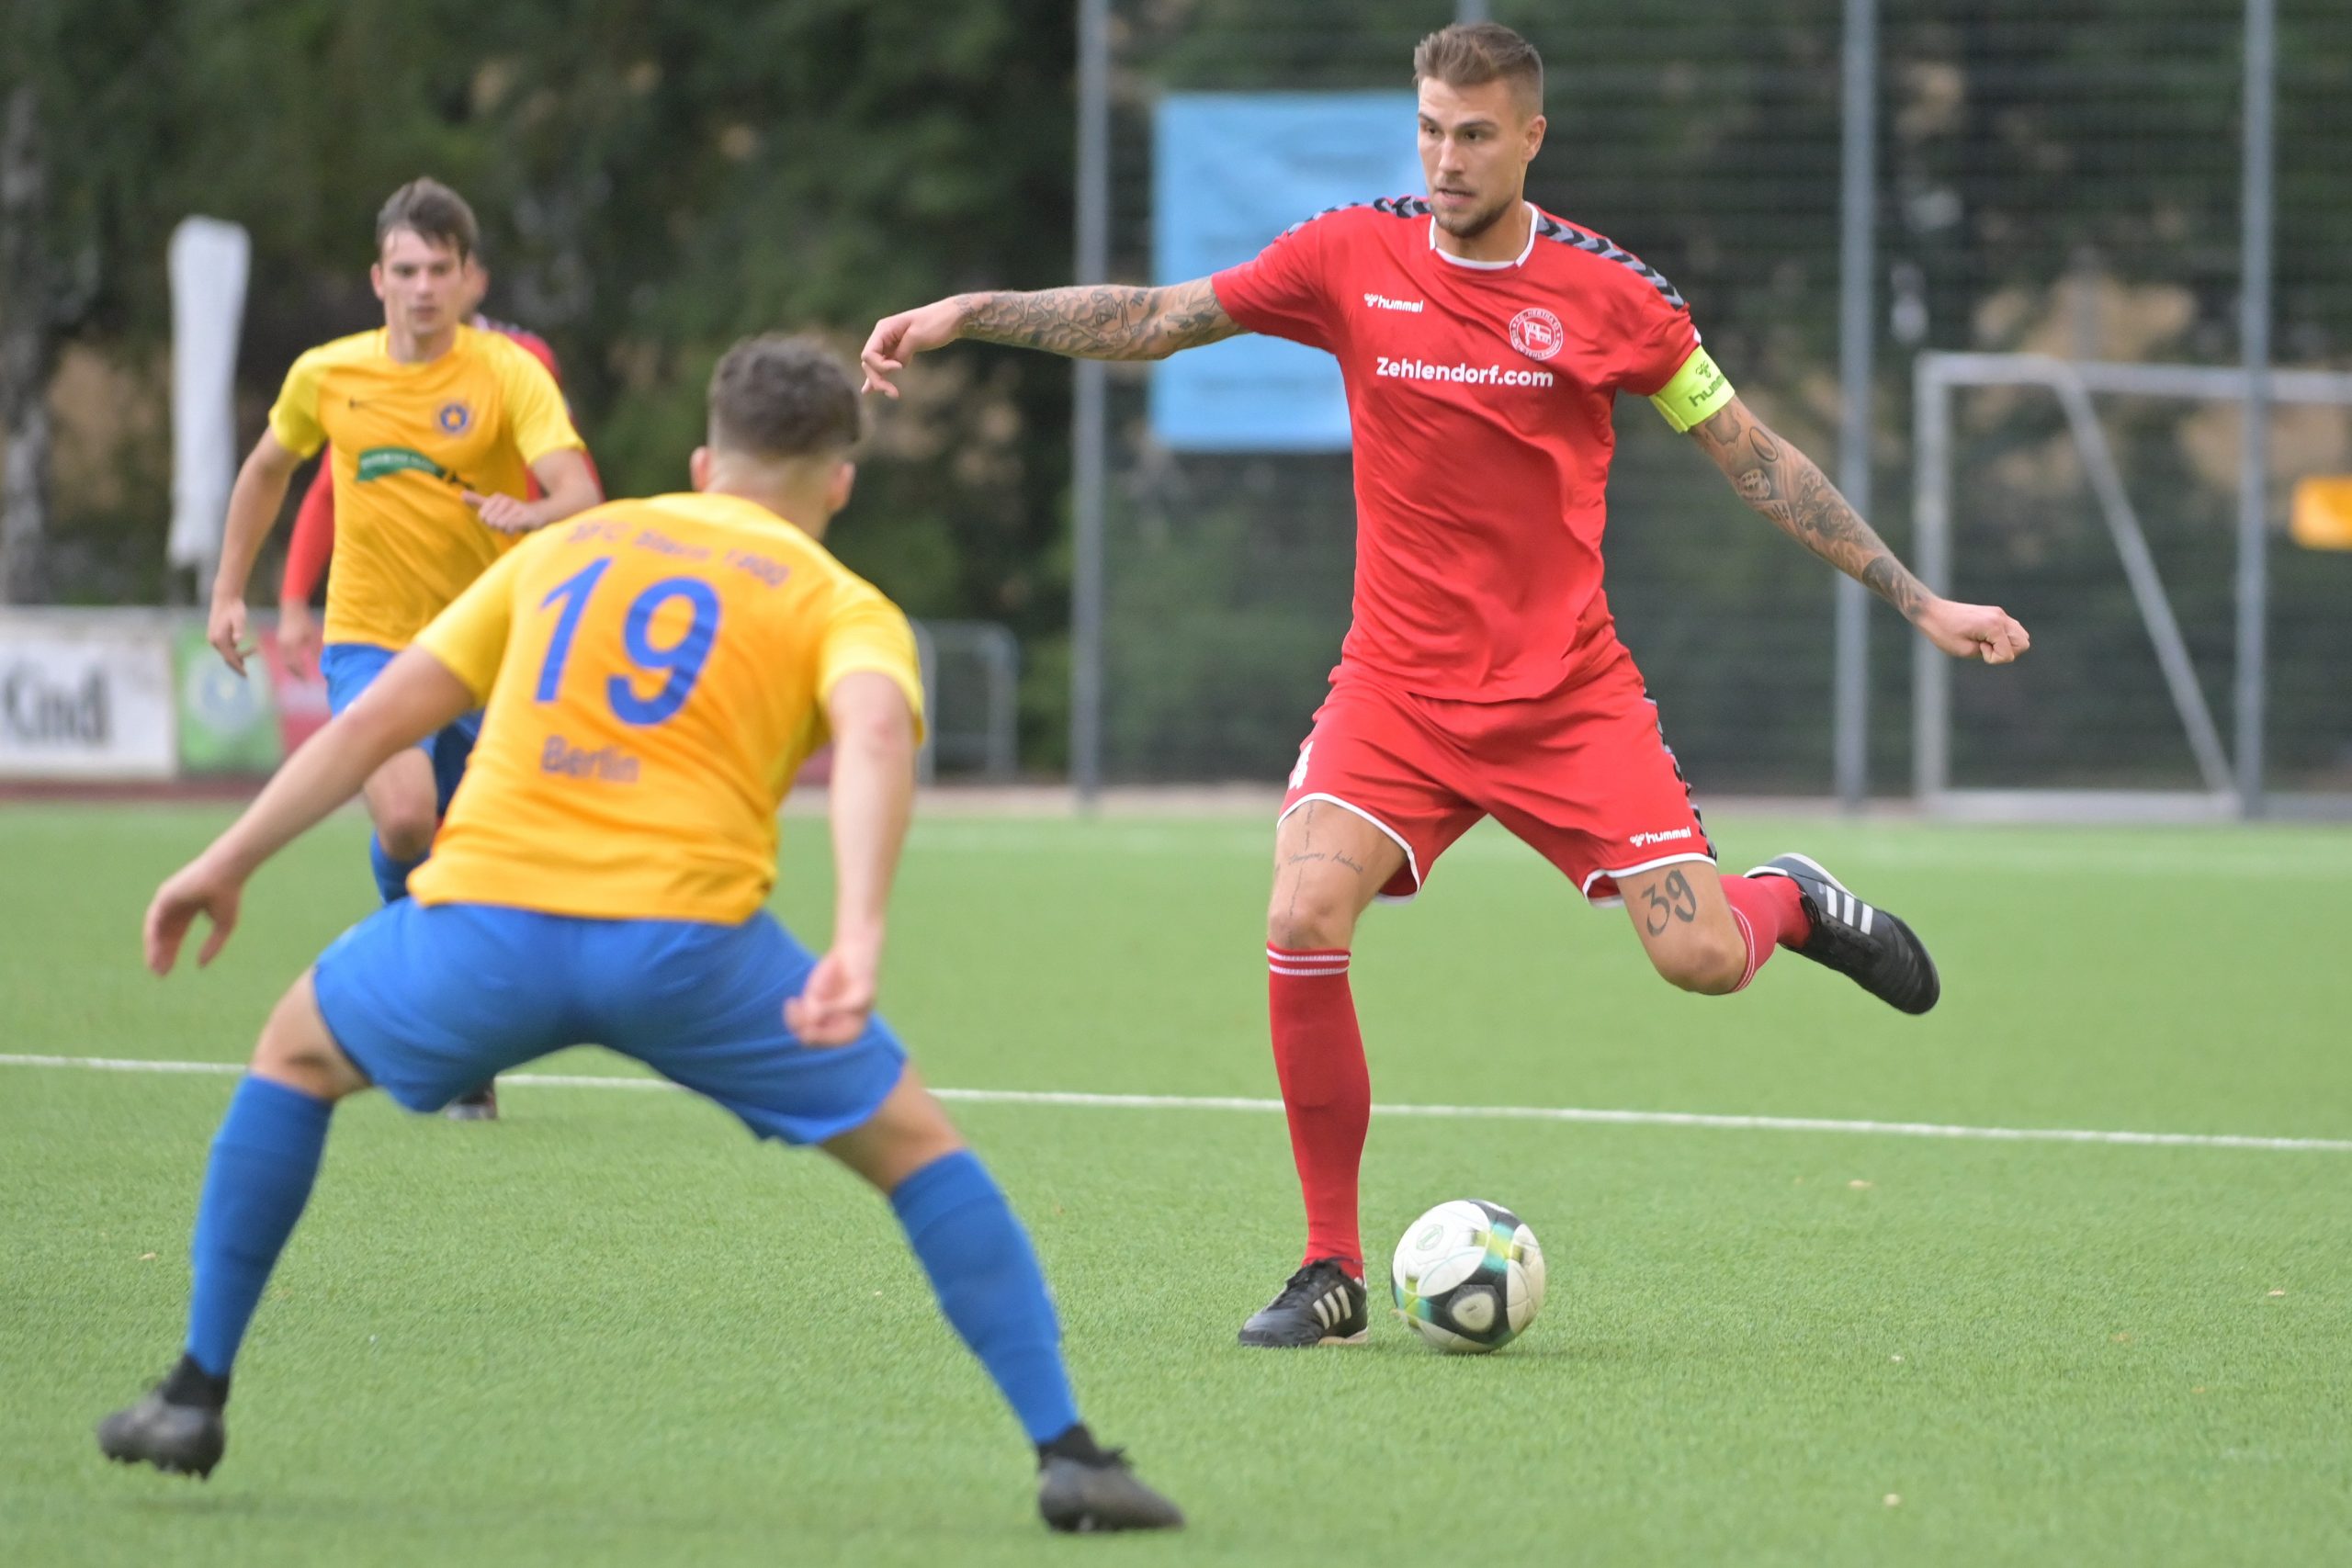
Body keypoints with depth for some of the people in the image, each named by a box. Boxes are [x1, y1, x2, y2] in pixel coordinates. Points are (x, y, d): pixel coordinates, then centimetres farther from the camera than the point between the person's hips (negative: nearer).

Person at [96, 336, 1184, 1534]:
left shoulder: (570, 547, 26)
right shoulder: (845, 609, 14)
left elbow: (373, 722, 25)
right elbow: (875, 735, -11)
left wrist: (229, 863, 32)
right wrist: (859, 942, -23)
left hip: (486, 922, 2)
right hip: (684, 937, -2)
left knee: (299, 1050, 31)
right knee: (913, 1142, 15)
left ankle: (194, 1400, 29)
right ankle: (1065, 1453, 5)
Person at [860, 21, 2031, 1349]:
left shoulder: (1611, 291, -3)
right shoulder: (1353, 259, -2)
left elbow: (1753, 455, 4)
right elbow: (1152, 320, 4)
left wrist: (1922, 602, 4)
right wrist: (967, 315, -6)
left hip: (1570, 690, -1)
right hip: (1399, 684, 1)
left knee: (1702, 960, -11)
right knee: (1304, 927, -22)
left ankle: (1796, 902, 29)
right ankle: (1333, 1273, -7)